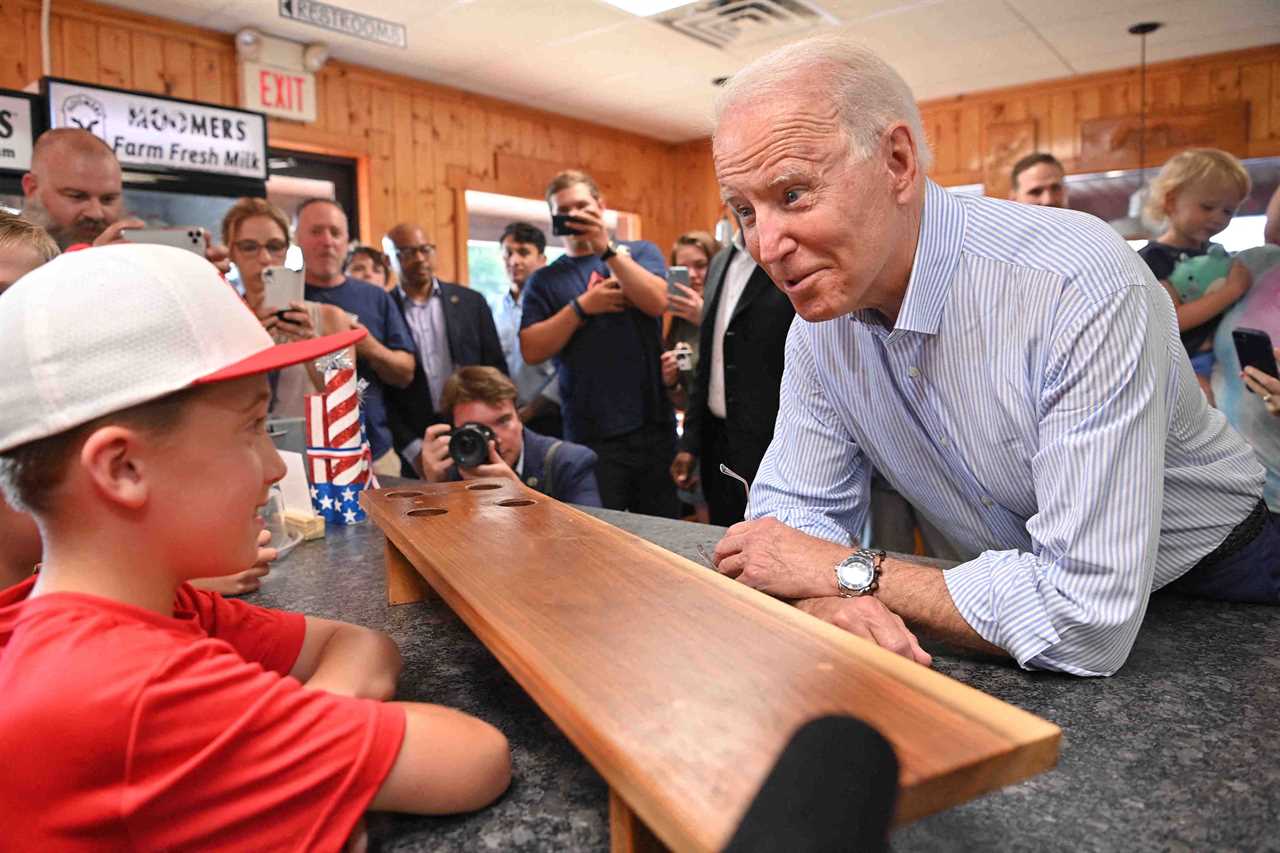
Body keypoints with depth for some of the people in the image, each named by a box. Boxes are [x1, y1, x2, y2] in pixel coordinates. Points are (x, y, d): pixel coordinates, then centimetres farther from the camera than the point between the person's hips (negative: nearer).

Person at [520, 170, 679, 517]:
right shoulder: (544, 281, 7)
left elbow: (657, 303, -10)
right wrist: (582, 307, -11)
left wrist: (606, 248, -14)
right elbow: (532, 351, -4)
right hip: (591, 435, -1)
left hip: (654, 423, 1)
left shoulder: (641, 252, 9)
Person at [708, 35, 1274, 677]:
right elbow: (791, 505, -5)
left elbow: (1087, 617, -33)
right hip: (1009, 595, 4)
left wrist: (846, 571, -25)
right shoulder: (820, 318, -11)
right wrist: (825, 597, -28)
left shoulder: (1077, 286, -31)